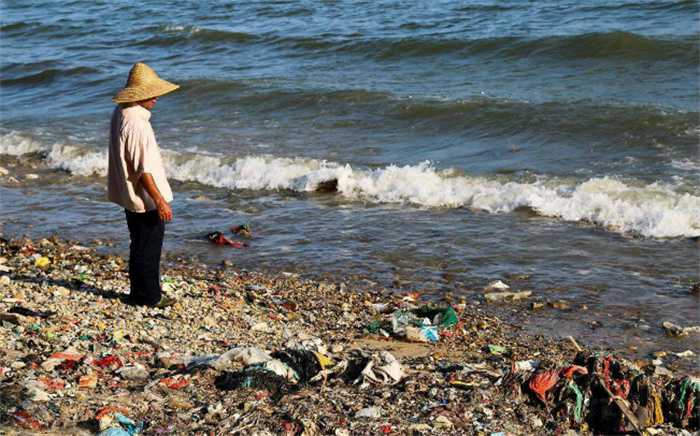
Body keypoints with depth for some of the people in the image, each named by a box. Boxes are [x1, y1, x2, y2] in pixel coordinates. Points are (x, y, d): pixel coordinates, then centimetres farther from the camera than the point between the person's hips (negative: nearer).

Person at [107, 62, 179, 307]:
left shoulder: (120, 113, 5)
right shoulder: (136, 124, -26)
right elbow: (143, 171, -25)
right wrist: (160, 201, -21)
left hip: (129, 195, 10)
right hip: (145, 198, -10)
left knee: (140, 246, 20)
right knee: (148, 248, 3)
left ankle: (140, 293, 30)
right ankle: (148, 296, 13)